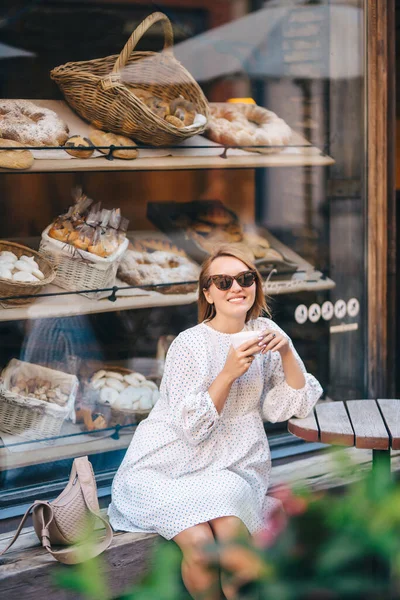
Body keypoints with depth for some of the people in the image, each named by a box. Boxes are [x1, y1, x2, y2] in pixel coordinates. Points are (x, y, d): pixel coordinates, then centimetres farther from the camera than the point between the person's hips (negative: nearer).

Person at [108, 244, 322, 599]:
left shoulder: (264, 332, 4)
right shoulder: (190, 344, -11)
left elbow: (296, 404, 4)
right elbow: (193, 428, -15)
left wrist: (286, 352, -10)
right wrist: (229, 373, -24)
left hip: (227, 470, 3)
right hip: (167, 467, -3)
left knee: (231, 530, -30)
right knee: (199, 543, -29)